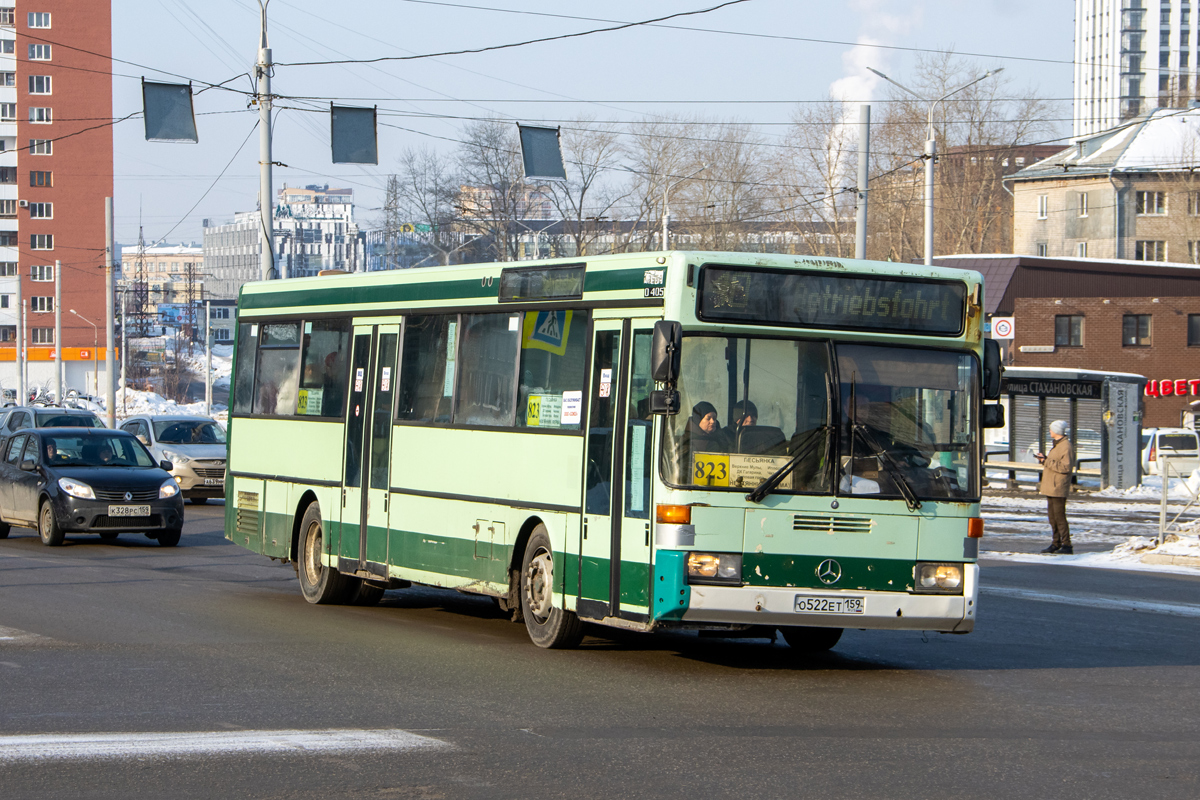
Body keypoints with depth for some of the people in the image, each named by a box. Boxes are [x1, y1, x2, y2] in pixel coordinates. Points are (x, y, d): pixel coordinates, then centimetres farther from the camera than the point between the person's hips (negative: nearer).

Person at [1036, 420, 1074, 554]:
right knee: (1052, 516, 11)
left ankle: (1067, 545, -11)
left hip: (1059, 488, -10)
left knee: (1059, 516, -11)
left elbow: (1066, 466, -22)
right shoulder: (1057, 445, 19)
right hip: (1051, 487, 10)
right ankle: (1056, 543, 16)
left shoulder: (1066, 446, -13)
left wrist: (1047, 461, -20)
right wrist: (1045, 459, 8)